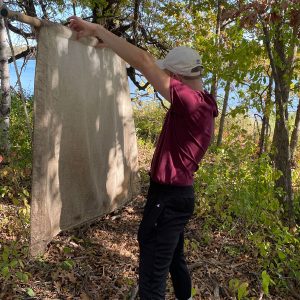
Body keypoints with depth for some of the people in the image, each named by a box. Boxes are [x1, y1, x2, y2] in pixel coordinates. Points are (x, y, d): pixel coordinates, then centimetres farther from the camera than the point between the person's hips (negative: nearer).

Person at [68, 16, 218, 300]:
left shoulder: (191, 102, -22)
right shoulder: (199, 102, 7)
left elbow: (144, 63, -27)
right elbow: (152, 63, 14)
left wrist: (98, 30, -18)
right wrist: (112, 42, 16)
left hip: (168, 198, -10)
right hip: (177, 194, 10)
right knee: (174, 259, 27)